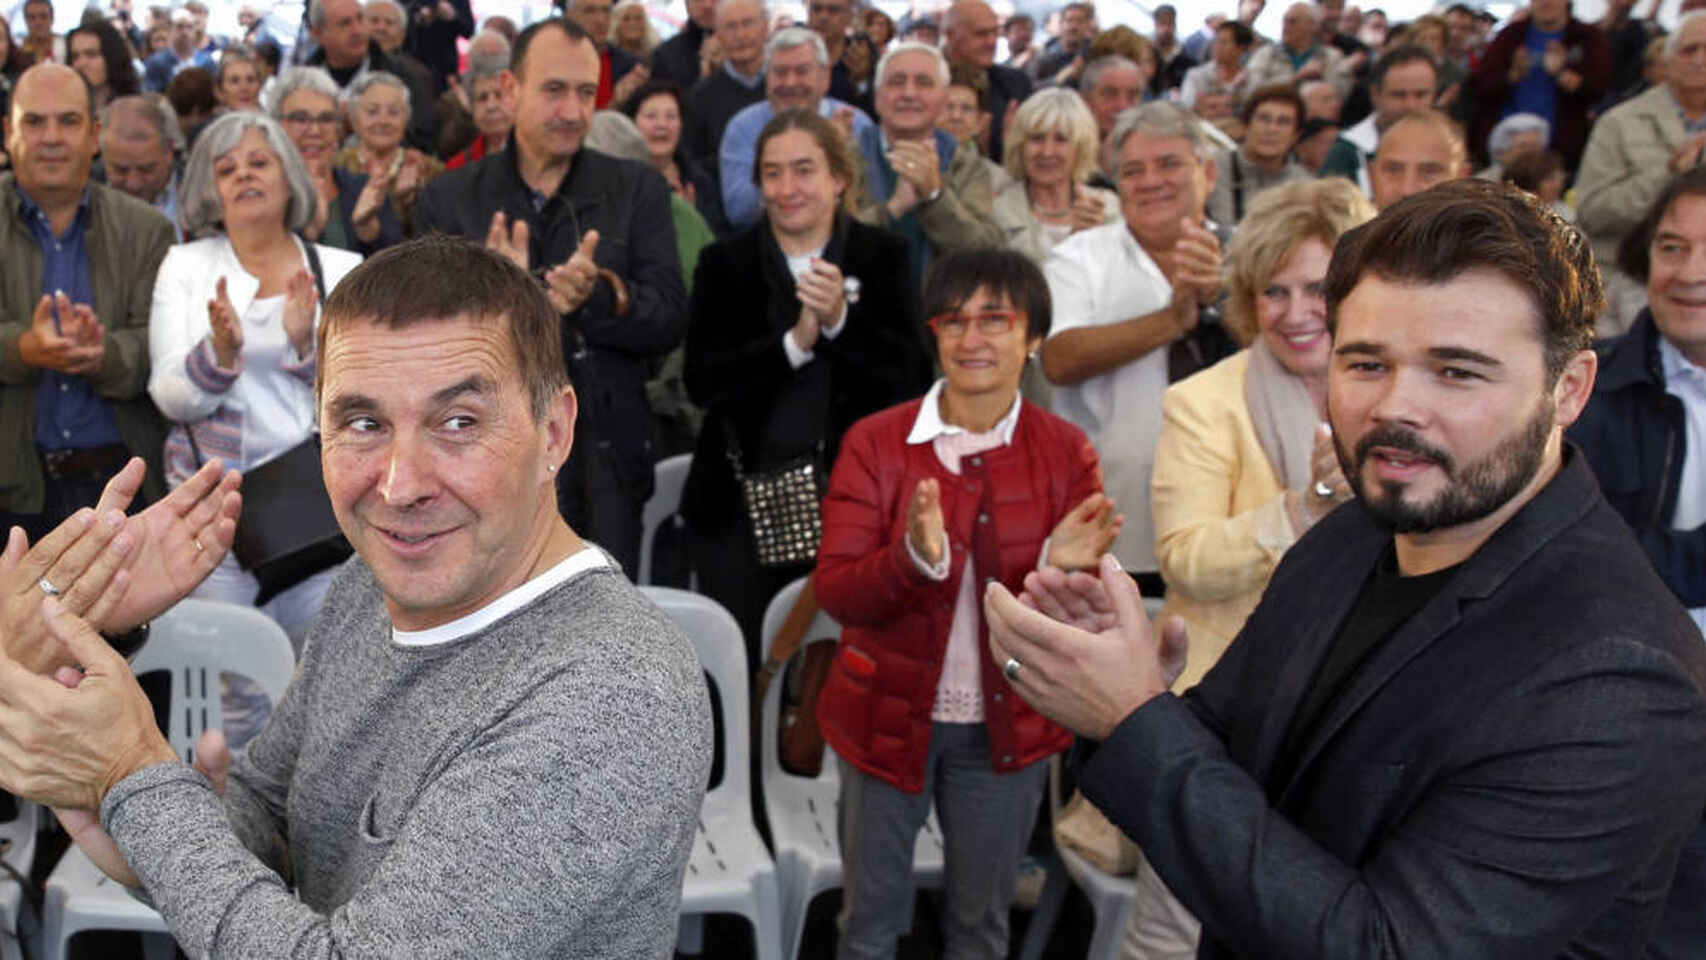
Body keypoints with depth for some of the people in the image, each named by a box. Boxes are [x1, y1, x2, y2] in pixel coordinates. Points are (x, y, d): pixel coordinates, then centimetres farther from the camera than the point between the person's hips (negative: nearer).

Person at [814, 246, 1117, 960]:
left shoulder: (1065, 452, -5)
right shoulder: (875, 443, -8)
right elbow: (834, 591, -14)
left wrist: (1062, 567, -28)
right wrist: (915, 559, -33)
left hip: (1006, 727, 1)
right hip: (889, 715, 0)